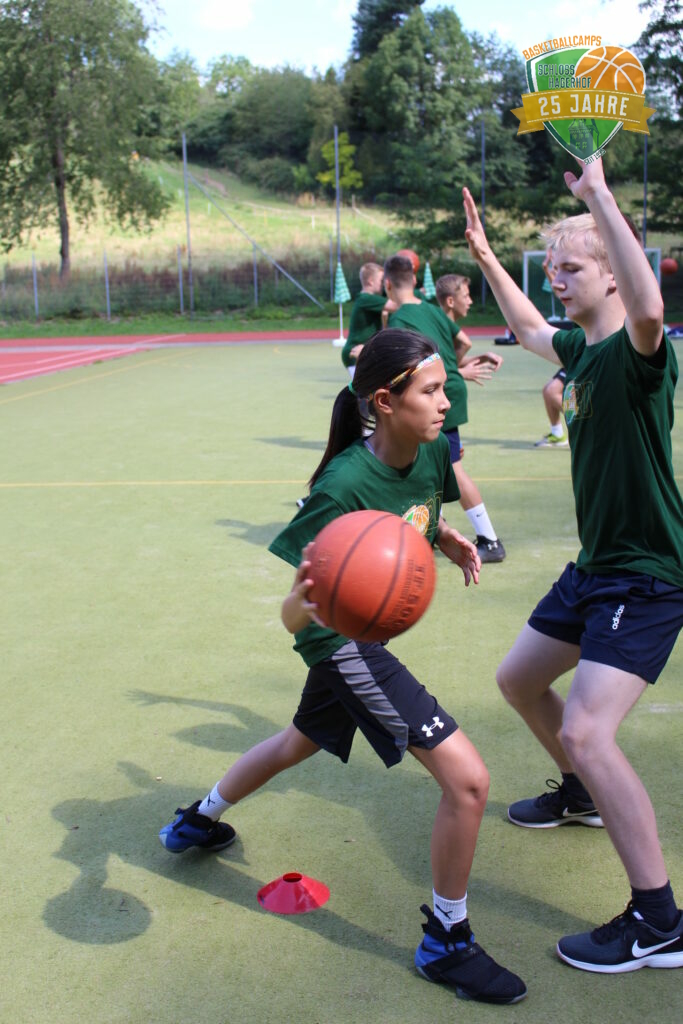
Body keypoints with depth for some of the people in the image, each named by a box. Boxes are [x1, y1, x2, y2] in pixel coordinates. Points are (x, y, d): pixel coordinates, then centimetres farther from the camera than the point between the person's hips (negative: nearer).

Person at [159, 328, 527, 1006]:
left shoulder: (432, 453, -10)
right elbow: (291, 615, -29)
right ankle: (445, 942, 9)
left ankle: (198, 822, 59)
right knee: (467, 778, -13)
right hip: (342, 641, -9)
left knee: (302, 742, 33)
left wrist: (447, 538, -4)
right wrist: (307, 602, -51)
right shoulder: (344, 486, -31)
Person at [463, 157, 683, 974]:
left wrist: (600, 197, -38)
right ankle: (580, 796, 47)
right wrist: (486, 258, 29)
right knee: (519, 679, 21)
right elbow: (529, 330, 31)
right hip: (594, 567, 10)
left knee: (587, 732, -19)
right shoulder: (582, 349, 8)